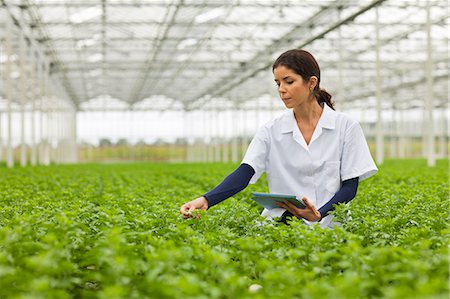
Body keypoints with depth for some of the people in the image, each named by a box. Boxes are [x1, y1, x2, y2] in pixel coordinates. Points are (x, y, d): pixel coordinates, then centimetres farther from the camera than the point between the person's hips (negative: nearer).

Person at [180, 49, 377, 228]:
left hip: (329, 225, -2)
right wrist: (206, 200, -24)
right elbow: (244, 174, -6)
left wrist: (319, 215, -18)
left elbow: (351, 185, 0)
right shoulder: (271, 131, 6)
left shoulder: (346, 127, 2)